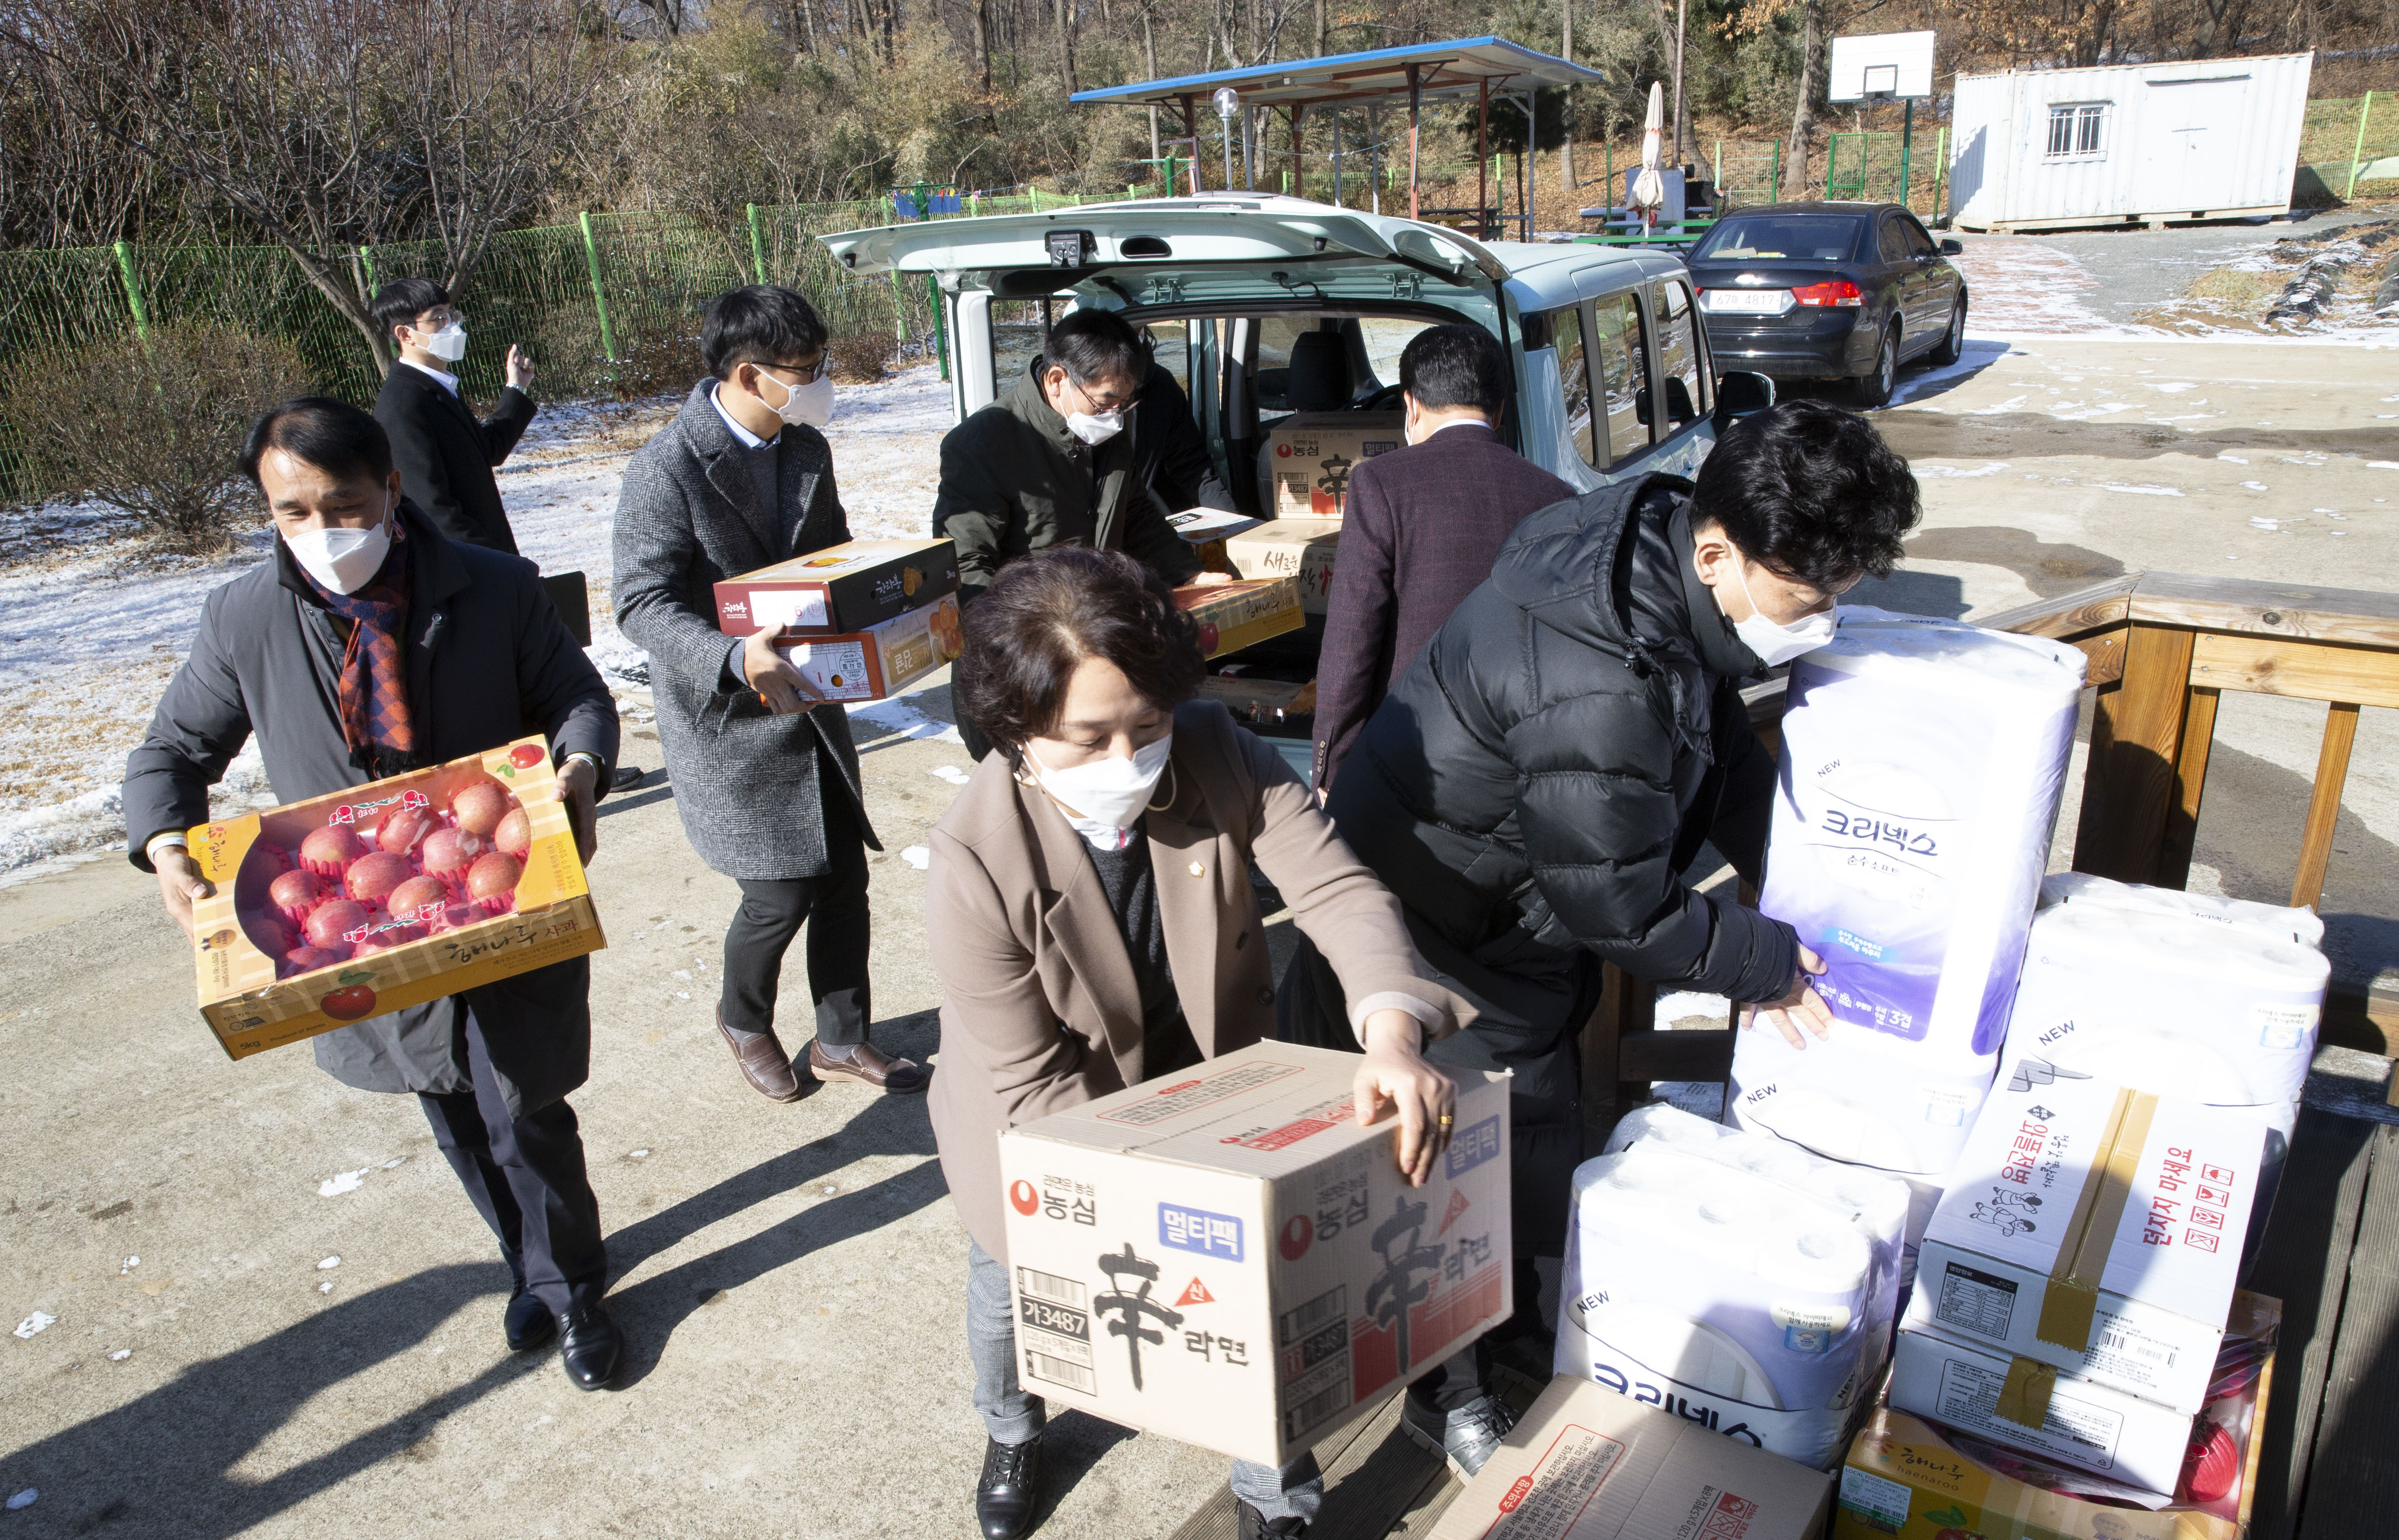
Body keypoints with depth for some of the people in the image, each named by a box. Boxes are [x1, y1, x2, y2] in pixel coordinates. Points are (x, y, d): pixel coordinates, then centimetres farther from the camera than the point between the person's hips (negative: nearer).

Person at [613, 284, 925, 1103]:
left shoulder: (807, 448, 4)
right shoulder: (667, 469, -18)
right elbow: (642, 604, -20)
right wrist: (738, 657, -36)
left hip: (811, 697, 7)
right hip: (727, 714, -6)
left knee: (845, 876, 9)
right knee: (781, 894, -2)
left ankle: (842, 1040, 28)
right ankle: (744, 1021, 31)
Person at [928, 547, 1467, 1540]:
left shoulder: (1220, 757, -27)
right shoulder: (975, 864, -34)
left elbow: (1336, 889, -30)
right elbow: (1036, 1086, -28)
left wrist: (1393, 1033, -49)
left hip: (1206, 1077, 2)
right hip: (1044, 1125, -1)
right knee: (1014, 1285, 21)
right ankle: (1011, 1437, 60)